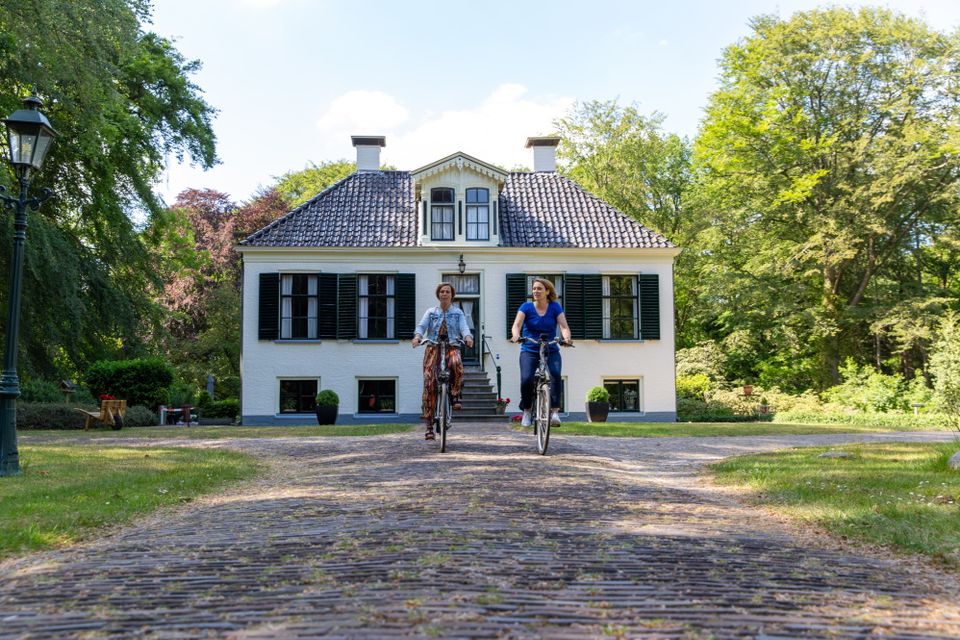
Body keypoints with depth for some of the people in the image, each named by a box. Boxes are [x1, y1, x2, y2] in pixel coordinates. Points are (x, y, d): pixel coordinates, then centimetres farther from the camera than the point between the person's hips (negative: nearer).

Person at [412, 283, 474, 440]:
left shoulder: (458, 312, 12)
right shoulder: (431, 312, 13)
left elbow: (464, 327, -4)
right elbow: (421, 326, -2)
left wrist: (468, 337, -27)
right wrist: (417, 336, -26)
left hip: (451, 347, -1)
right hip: (433, 348, 1)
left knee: (457, 364, -37)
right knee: (429, 383, -13)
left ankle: (455, 394, -10)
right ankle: (429, 424, -8)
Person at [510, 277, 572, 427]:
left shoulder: (555, 307, 1)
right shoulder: (526, 307, 0)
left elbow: (564, 326, -11)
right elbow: (517, 325, -14)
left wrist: (566, 338, -33)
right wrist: (516, 336, -37)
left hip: (551, 351, 0)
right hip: (529, 351, 0)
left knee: (556, 374, -30)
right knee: (526, 379, -23)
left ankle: (555, 411, -27)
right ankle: (527, 410, 4)